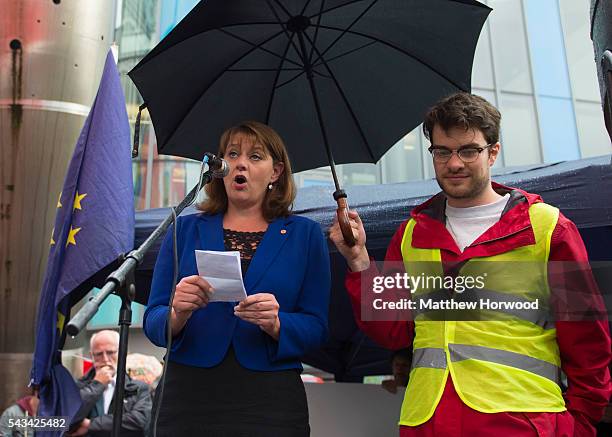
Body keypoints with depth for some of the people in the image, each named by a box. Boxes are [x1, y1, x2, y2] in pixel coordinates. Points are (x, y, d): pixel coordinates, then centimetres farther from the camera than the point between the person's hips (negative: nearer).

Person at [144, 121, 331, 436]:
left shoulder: (305, 235, 2)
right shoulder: (185, 230, 5)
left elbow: (316, 328, -1)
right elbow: (153, 322, 2)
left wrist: (276, 324, -20)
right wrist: (178, 313, -19)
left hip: (270, 401, -1)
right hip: (189, 396, 1)